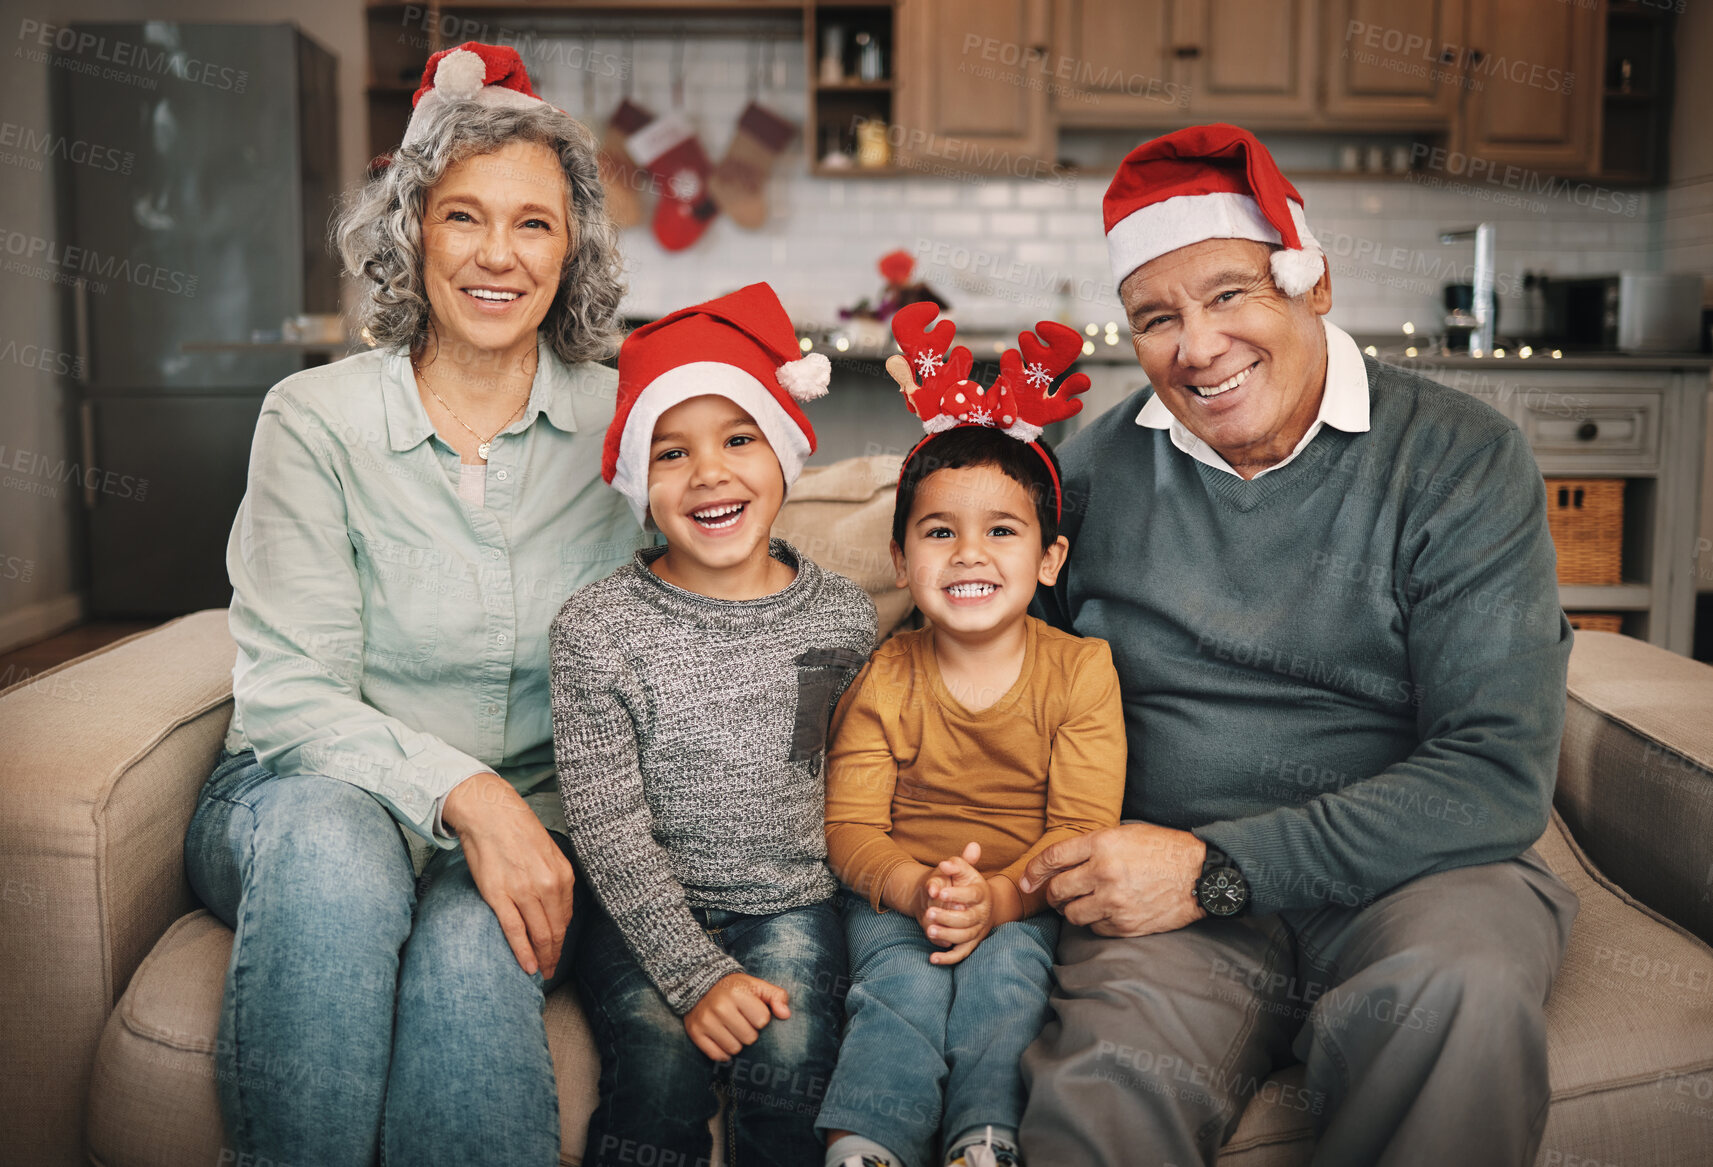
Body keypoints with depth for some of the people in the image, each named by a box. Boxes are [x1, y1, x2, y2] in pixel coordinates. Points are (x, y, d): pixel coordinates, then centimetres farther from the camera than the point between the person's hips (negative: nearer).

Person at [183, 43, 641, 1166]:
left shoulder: (619, 422, 2)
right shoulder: (316, 419, -3)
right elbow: (291, 694, -11)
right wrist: (457, 789, -25)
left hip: (526, 825, 1)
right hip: (312, 799, 0)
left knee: (472, 945, -34)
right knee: (330, 838, -36)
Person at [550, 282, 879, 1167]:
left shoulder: (841, 614, 2)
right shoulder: (596, 627, -7)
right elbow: (606, 826, -10)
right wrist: (696, 972, -17)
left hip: (791, 902, 2)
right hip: (648, 913, -1)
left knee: (790, 1061, -21)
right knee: (662, 1064, -24)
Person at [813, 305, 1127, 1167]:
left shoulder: (1080, 670, -4)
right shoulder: (883, 682, -1)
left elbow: (1080, 829, -9)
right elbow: (851, 828, -4)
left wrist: (998, 897, -29)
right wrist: (917, 889, -27)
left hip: (1029, 899, 0)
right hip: (898, 893, 1)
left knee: (1003, 967, -30)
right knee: (904, 977, -28)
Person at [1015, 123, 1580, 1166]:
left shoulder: (1462, 460, -4)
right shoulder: (1092, 469, 6)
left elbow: (1499, 779, -12)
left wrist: (1219, 867, -18)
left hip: (1412, 870, 1)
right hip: (1167, 885, 0)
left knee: (1460, 987, -34)